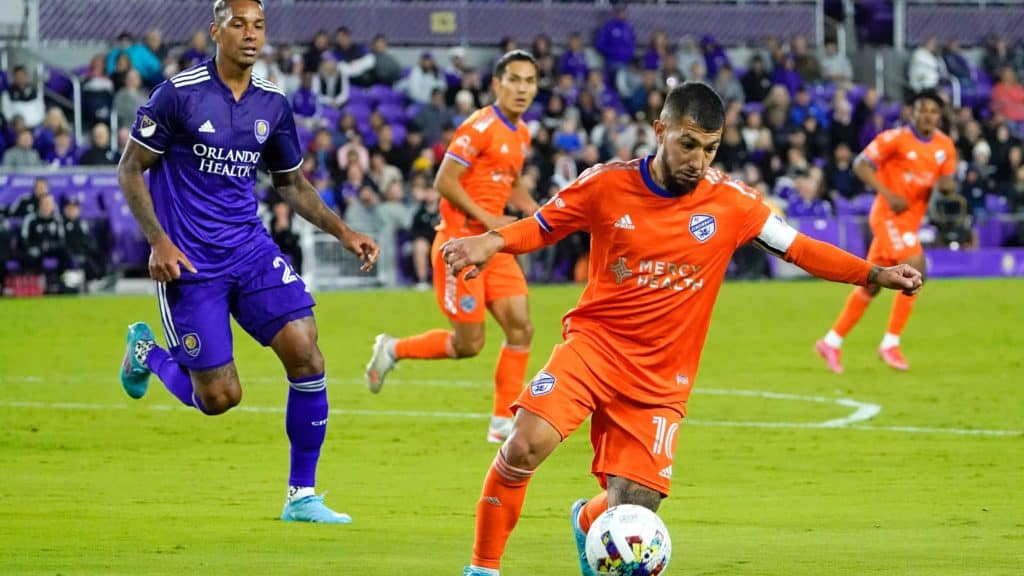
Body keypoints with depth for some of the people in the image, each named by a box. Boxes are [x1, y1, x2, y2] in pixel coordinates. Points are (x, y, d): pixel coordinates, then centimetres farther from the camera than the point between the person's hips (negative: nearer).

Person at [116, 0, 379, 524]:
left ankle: (302, 496, 0)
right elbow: (129, 170, -5)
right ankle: (148, 352, 28)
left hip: (251, 250, 5)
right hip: (189, 262, -5)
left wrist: (342, 232, 4)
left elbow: (292, 184, 17)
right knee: (219, 397, -6)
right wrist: (158, 241, -15)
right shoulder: (179, 94, -11)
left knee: (305, 354, -12)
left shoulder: (272, 104, 4)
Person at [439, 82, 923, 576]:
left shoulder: (730, 202, -4)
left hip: (661, 377, 1)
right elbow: (542, 226, 8)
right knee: (527, 442, -27)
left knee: (632, 512, -4)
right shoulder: (608, 184, -6)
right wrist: (492, 242, -12)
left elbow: (800, 249, 3)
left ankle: (587, 522, 37)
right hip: (595, 343, -1)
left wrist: (876, 274, -7)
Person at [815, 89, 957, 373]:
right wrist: (889, 195, -21)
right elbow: (861, 164, -11)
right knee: (915, 267, -23)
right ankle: (890, 343, -14)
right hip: (889, 215, -7)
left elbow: (947, 184, 14)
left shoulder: (945, 146, 6)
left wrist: (947, 185, -12)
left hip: (911, 219, 7)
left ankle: (832, 342, 19)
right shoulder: (896, 139, -12)